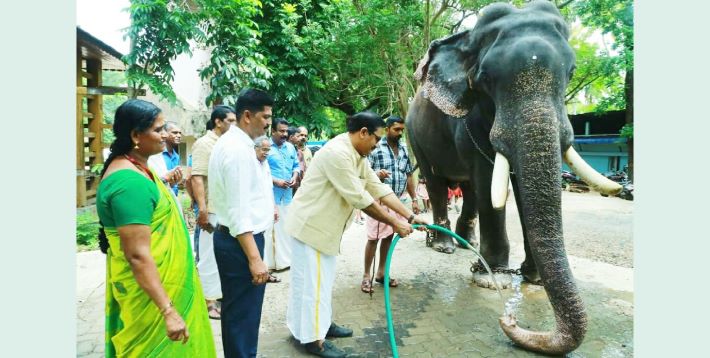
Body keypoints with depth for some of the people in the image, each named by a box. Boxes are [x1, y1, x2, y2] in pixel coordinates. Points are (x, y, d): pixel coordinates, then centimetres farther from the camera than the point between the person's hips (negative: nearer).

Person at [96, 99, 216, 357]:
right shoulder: (131, 181, -26)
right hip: (149, 289, -10)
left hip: (159, 279, 10)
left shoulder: (134, 167, 5)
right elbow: (138, 255, -30)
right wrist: (168, 310, -30)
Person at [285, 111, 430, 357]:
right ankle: (313, 338, 14)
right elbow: (360, 199, -27)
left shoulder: (359, 156, 5)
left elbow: (379, 189, 4)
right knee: (312, 281, 1)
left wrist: (410, 216, -1)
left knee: (323, 279, 20)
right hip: (311, 224, -10)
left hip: (327, 226, 10)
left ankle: (322, 323, 35)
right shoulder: (337, 153, -27)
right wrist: (394, 223, -19)